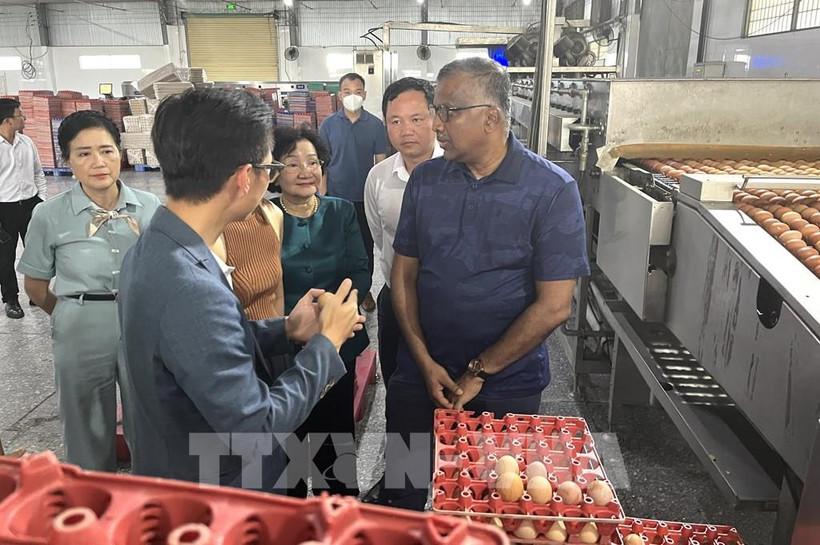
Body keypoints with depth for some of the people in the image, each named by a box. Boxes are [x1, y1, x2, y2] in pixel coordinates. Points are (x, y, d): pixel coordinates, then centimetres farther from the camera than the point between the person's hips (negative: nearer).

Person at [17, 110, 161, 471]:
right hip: (82, 334, -1)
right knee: (89, 431, 18)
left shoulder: (150, 207, -4)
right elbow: (35, 285, 5)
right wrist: (75, 316, 5)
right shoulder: (49, 215, -7)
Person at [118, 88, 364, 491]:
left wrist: (287, 330, -3)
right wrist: (327, 342, -19)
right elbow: (256, 431, -29)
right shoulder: (191, 290, -35)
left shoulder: (152, 248, -5)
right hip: (214, 492, -8)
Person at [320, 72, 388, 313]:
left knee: (366, 245, 10)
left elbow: (380, 162, 3)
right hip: (336, 198, 0)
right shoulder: (328, 125, -1)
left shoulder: (375, 124, -1)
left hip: (366, 197, 0)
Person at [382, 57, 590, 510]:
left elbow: (554, 305, -15)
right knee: (401, 498, 15)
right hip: (420, 374, 3)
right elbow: (403, 274, 2)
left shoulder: (552, 190, -13)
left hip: (507, 386, -2)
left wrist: (479, 372, -12)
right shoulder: (424, 179, -1)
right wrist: (425, 362, -7)